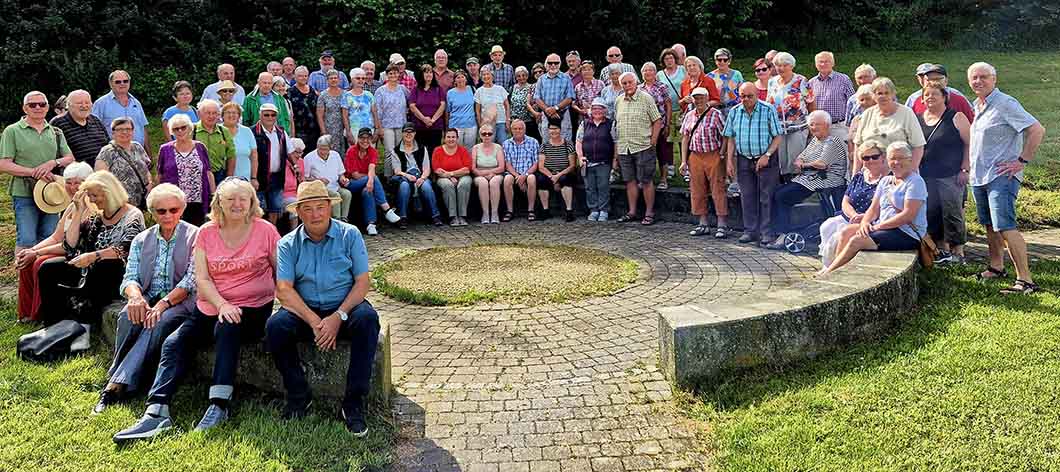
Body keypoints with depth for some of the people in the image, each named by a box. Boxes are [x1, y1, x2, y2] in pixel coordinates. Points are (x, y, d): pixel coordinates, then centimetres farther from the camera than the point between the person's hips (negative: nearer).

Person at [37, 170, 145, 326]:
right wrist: (79, 212, -1)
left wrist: (93, 256, -34)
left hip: (115, 275, -7)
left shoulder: (133, 216, -6)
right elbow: (70, 246, 4)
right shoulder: (94, 216, 13)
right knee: (48, 269, -8)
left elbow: (126, 249, -23)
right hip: (90, 270, 7)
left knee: (103, 267, -38)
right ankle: (53, 326, -6)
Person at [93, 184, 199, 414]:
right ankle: (119, 379, -21)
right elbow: (130, 277, 7)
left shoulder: (194, 236, 1)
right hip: (147, 298, 4)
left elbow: (191, 280, -9)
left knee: (158, 323, -34)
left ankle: (117, 384, -33)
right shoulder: (141, 240, 15)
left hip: (180, 301, -4)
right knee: (128, 317, -29)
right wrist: (135, 295, -19)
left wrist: (164, 303, -23)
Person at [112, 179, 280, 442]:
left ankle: (219, 405, -33)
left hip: (254, 307, -4)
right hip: (210, 308, 4)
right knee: (173, 343, -17)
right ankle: (157, 412, -24)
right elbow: (202, 279, 1)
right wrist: (222, 305, -15)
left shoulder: (265, 230, 2)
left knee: (227, 328, -35)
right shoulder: (206, 233, 9)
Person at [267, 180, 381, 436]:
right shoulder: (288, 244, 3)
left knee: (368, 318, -33)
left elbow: (363, 282, -6)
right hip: (305, 310, 1)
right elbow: (283, 290, -7)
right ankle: (299, 396, -7)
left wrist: (339, 317, -20)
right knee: (275, 326, -28)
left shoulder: (349, 235, 0)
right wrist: (314, 321, -21)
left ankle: (353, 403, -24)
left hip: (344, 308, -1)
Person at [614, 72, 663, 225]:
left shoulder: (646, 98, -3)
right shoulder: (619, 101, 12)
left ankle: (649, 213, 6)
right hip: (623, 148, 5)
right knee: (630, 180, 10)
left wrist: (652, 142, -9)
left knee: (646, 181, -1)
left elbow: (658, 121, -3)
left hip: (643, 147, -5)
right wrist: (615, 151, 11)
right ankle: (632, 211, 19)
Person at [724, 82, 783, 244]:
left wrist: (766, 155, -16)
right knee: (747, 197, 8)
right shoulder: (734, 112, 5)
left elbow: (777, 137, -6)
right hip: (744, 160, 4)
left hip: (766, 159, -4)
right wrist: (729, 161, 3)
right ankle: (750, 231, 16)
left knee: (766, 197, -1)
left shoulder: (768, 110, -7)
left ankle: (766, 232, 4)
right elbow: (731, 139, 10)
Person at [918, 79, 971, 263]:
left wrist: (965, 169, -11)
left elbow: (970, 144, -4)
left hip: (951, 177, -5)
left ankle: (958, 250, 6)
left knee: (952, 213, -4)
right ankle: (943, 248, 19)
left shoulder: (956, 118, -1)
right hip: (925, 177, 5)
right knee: (931, 213, 7)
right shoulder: (918, 119, 12)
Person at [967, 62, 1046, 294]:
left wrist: (1022, 161, -17)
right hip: (978, 176, 9)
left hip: (1001, 176, -9)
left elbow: (1037, 130, -18)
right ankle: (996, 267, 33)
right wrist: (968, 167, 19)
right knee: (990, 225, 18)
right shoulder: (976, 106, 14)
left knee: (1005, 227, -15)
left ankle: (1025, 279, -13)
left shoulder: (1005, 104, -12)